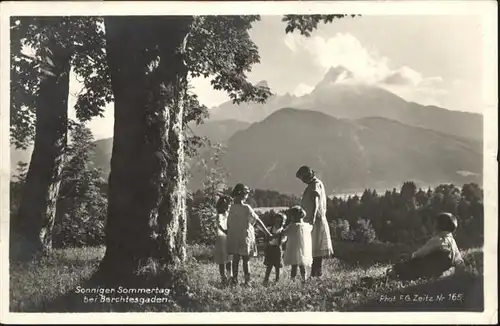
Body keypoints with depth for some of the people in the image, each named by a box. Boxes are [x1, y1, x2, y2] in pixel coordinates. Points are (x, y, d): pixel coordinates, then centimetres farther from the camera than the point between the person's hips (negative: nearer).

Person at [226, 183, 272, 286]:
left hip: (233, 238, 4)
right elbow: (258, 220, -11)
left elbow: (228, 223, 6)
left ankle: (234, 279, 13)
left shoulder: (232, 207, 1)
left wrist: (229, 234, 17)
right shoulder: (246, 208, -13)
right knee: (245, 260, 4)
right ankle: (247, 280, 7)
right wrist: (267, 232, -7)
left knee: (235, 258, 11)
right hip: (245, 237, -4)